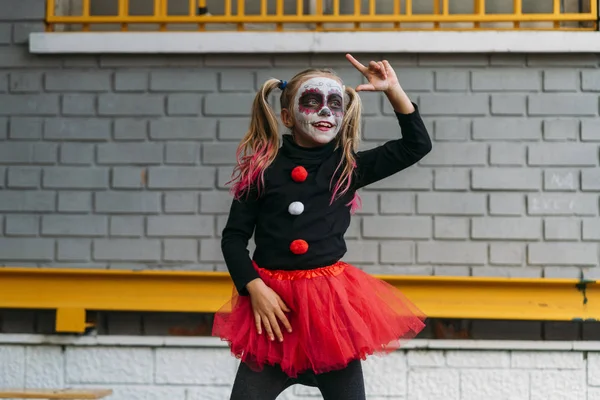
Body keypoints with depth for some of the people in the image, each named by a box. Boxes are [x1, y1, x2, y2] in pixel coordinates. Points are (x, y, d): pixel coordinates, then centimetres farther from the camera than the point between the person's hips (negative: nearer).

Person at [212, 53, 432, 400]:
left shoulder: (349, 166, 3)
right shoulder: (263, 168, -1)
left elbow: (417, 146, 3)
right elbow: (233, 236, 1)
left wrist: (393, 90, -5)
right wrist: (255, 289, -12)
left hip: (333, 298, 1)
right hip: (273, 300, -1)